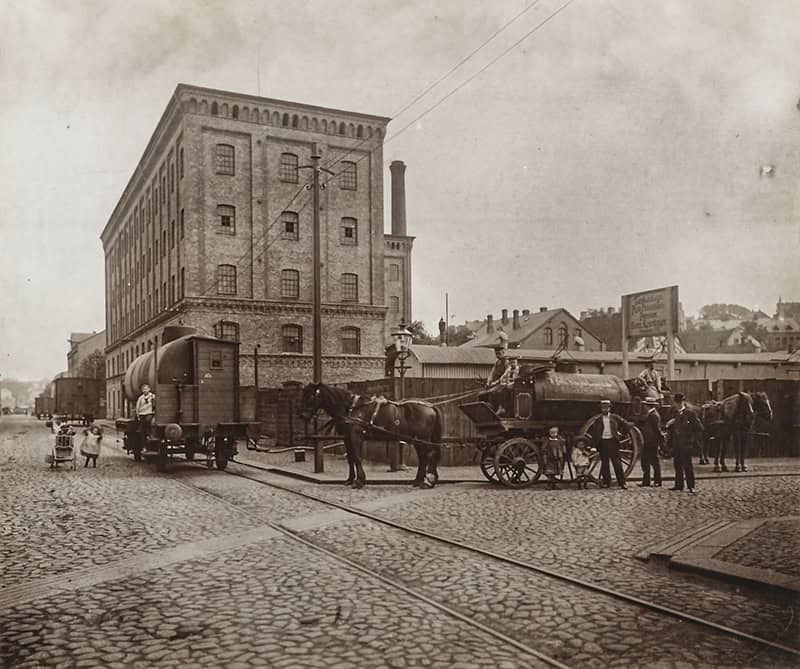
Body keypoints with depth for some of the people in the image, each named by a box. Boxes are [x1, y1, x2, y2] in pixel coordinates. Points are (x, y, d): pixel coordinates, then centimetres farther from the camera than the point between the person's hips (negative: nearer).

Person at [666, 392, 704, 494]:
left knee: (687, 465, -6)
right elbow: (670, 427, 23)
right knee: (677, 465, 9)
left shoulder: (690, 413, -5)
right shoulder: (675, 414, 13)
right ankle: (679, 484, 16)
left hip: (686, 444, -6)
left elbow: (699, 427, -4)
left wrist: (695, 440, -6)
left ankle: (691, 486, -1)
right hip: (676, 444, 6)